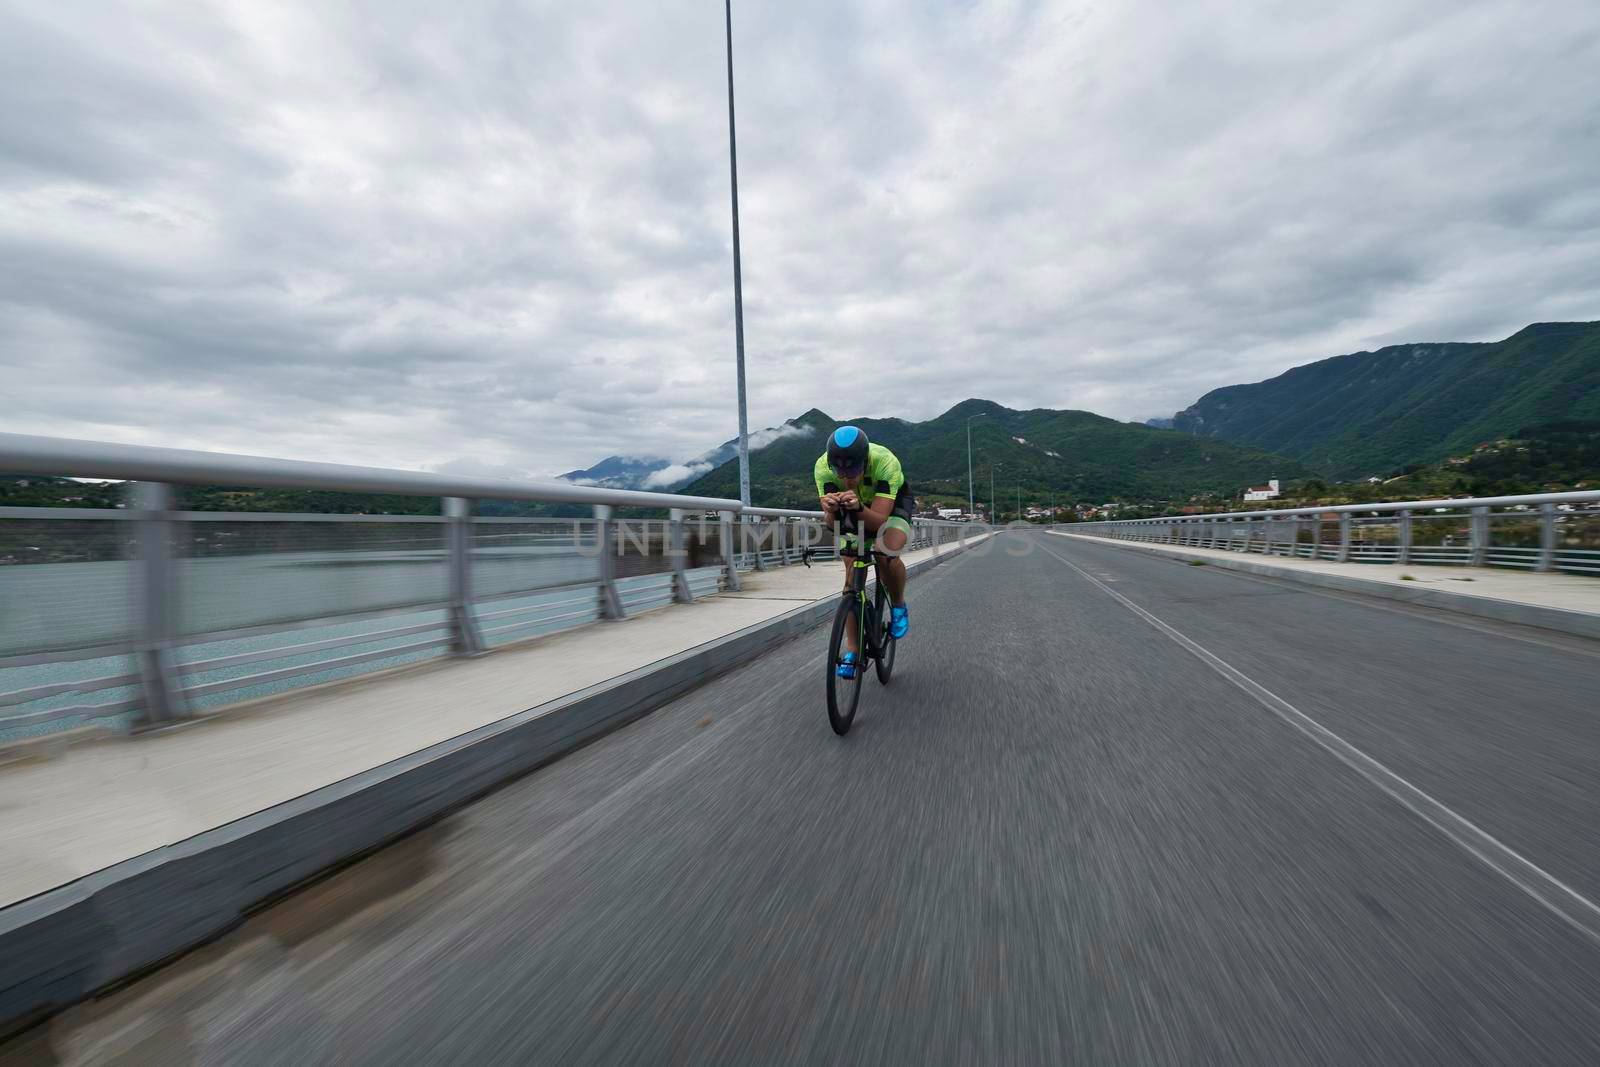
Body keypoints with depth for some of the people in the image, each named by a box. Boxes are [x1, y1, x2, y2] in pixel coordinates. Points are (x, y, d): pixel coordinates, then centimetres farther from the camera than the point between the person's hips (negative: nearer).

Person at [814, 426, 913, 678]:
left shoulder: (885, 462, -38)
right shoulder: (823, 466, -31)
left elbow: (879, 521, -40)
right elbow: (832, 523, -29)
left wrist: (858, 507, -59)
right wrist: (832, 509, -51)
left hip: (891, 504, -2)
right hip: (854, 513, 3)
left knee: (887, 553, -32)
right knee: (852, 577, -6)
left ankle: (899, 606, 0)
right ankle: (852, 651, 6)